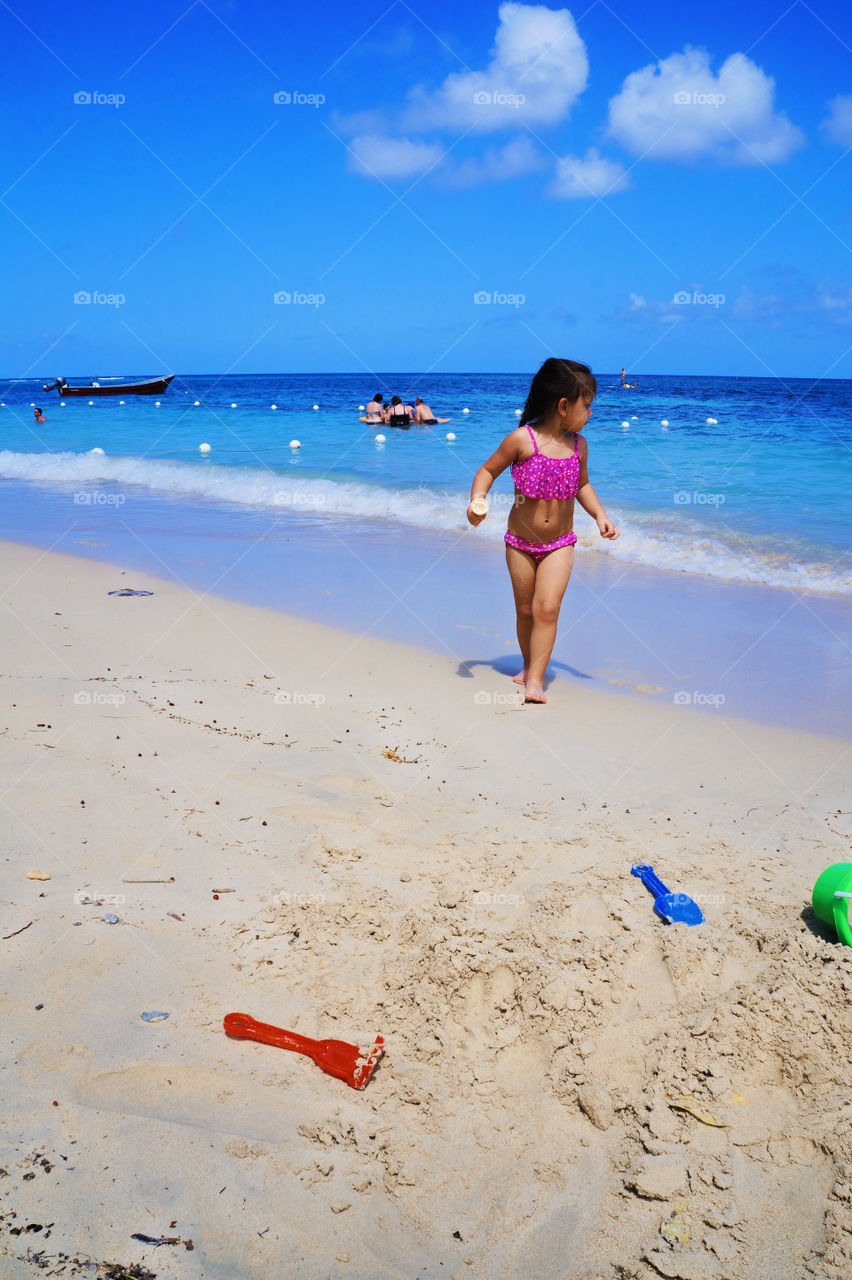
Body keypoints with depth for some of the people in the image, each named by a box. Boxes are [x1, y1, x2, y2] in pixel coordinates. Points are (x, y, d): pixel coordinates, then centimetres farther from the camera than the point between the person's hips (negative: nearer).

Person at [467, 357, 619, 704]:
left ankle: (535, 680, -10)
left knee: (547, 607, -13)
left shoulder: (578, 445, 0)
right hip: (520, 542, -1)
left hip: (559, 545, 1)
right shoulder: (522, 439, -14)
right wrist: (476, 501, -22)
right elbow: (488, 470, -5)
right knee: (525, 610, 10)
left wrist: (600, 515, 3)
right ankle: (529, 664, 33)